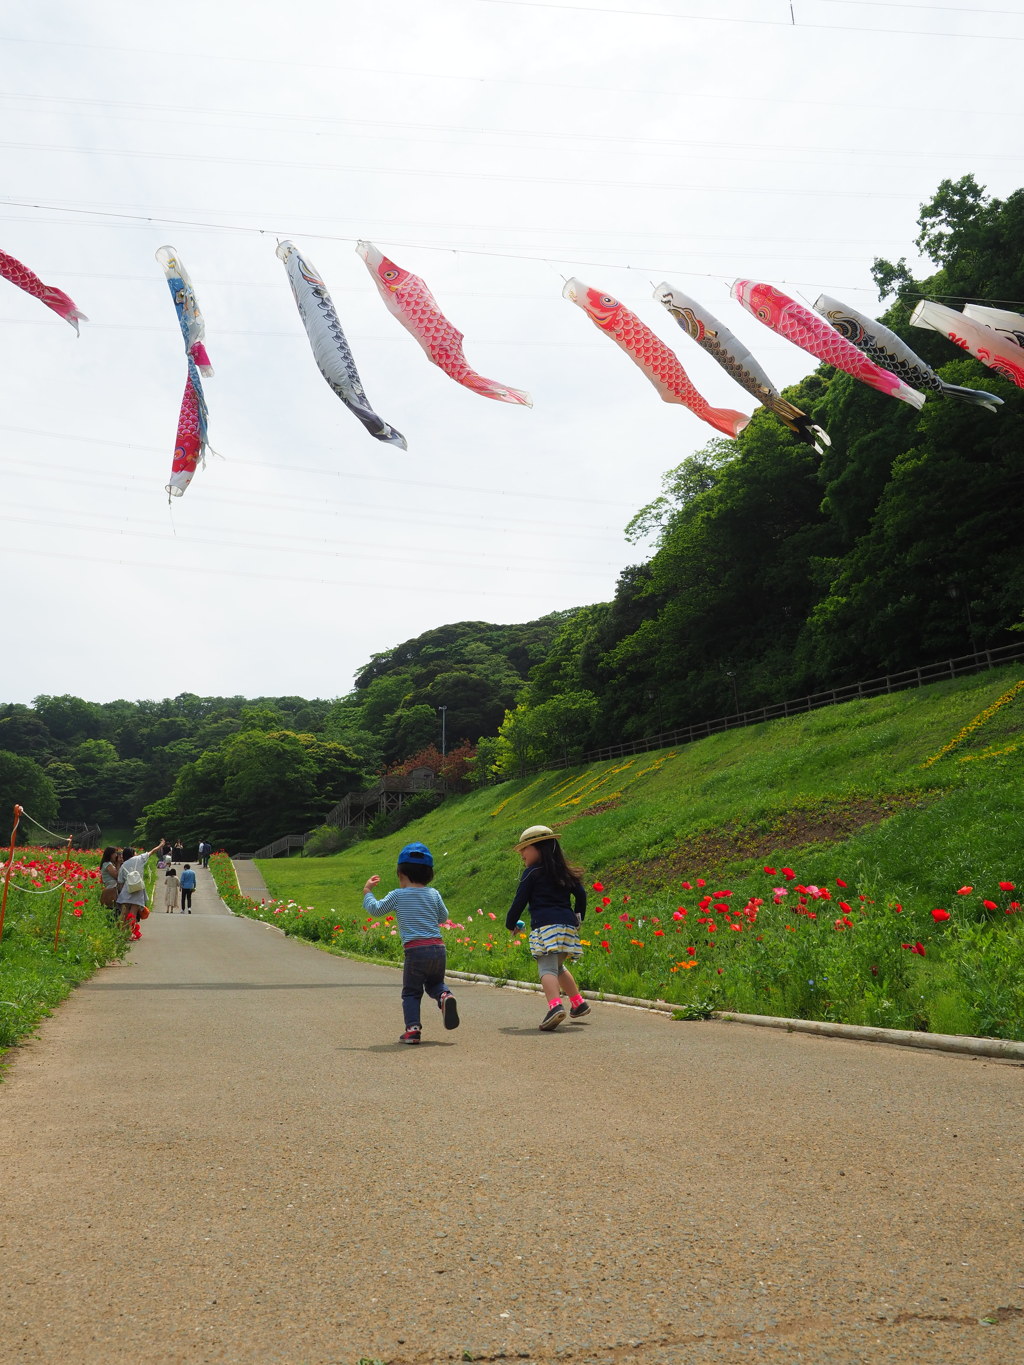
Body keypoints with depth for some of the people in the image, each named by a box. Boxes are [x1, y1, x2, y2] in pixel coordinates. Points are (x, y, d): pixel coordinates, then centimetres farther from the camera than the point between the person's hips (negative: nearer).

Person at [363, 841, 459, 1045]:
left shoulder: (398, 895, 0)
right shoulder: (434, 894, 8)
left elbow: (376, 909, 9)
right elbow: (444, 918, 19)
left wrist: (367, 892, 24)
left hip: (415, 950, -3)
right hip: (438, 948, 3)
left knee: (411, 992, 9)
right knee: (435, 983, 23)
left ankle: (412, 1028, -4)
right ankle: (444, 996, -8)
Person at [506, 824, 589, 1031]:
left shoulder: (532, 872, 1)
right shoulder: (564, 872, 19)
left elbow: (520, 901, 0)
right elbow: (581, 895, 21)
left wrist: (511, 924, 15)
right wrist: (577, 919, 34)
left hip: (545, 925, -7)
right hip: (568, 925, 7)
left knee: (547, 968, -16)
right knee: (558, 967, 25)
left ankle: (555, 1005, -38)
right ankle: (579, 1003, 26)